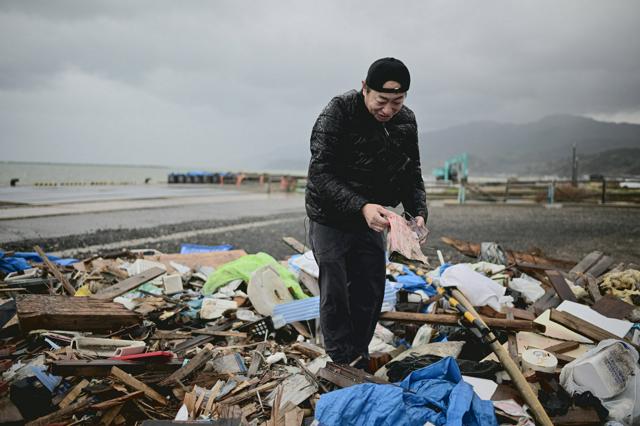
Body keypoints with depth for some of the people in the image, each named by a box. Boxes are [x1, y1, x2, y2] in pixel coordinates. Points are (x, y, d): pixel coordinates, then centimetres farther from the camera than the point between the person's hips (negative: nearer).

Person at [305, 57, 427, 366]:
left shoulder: (406, 121, -6)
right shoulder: (338, 114, -23)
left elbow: (411, 175, 2)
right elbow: (320, 175, -27)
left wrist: (418, 213, -17)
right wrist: (360, 206, -39)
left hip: (371, 218, 5)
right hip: (330, 219, -5)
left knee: (370, 295, 10)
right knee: (336, 295, -2)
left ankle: (360, 362, 26)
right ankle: (343, 364, 13)